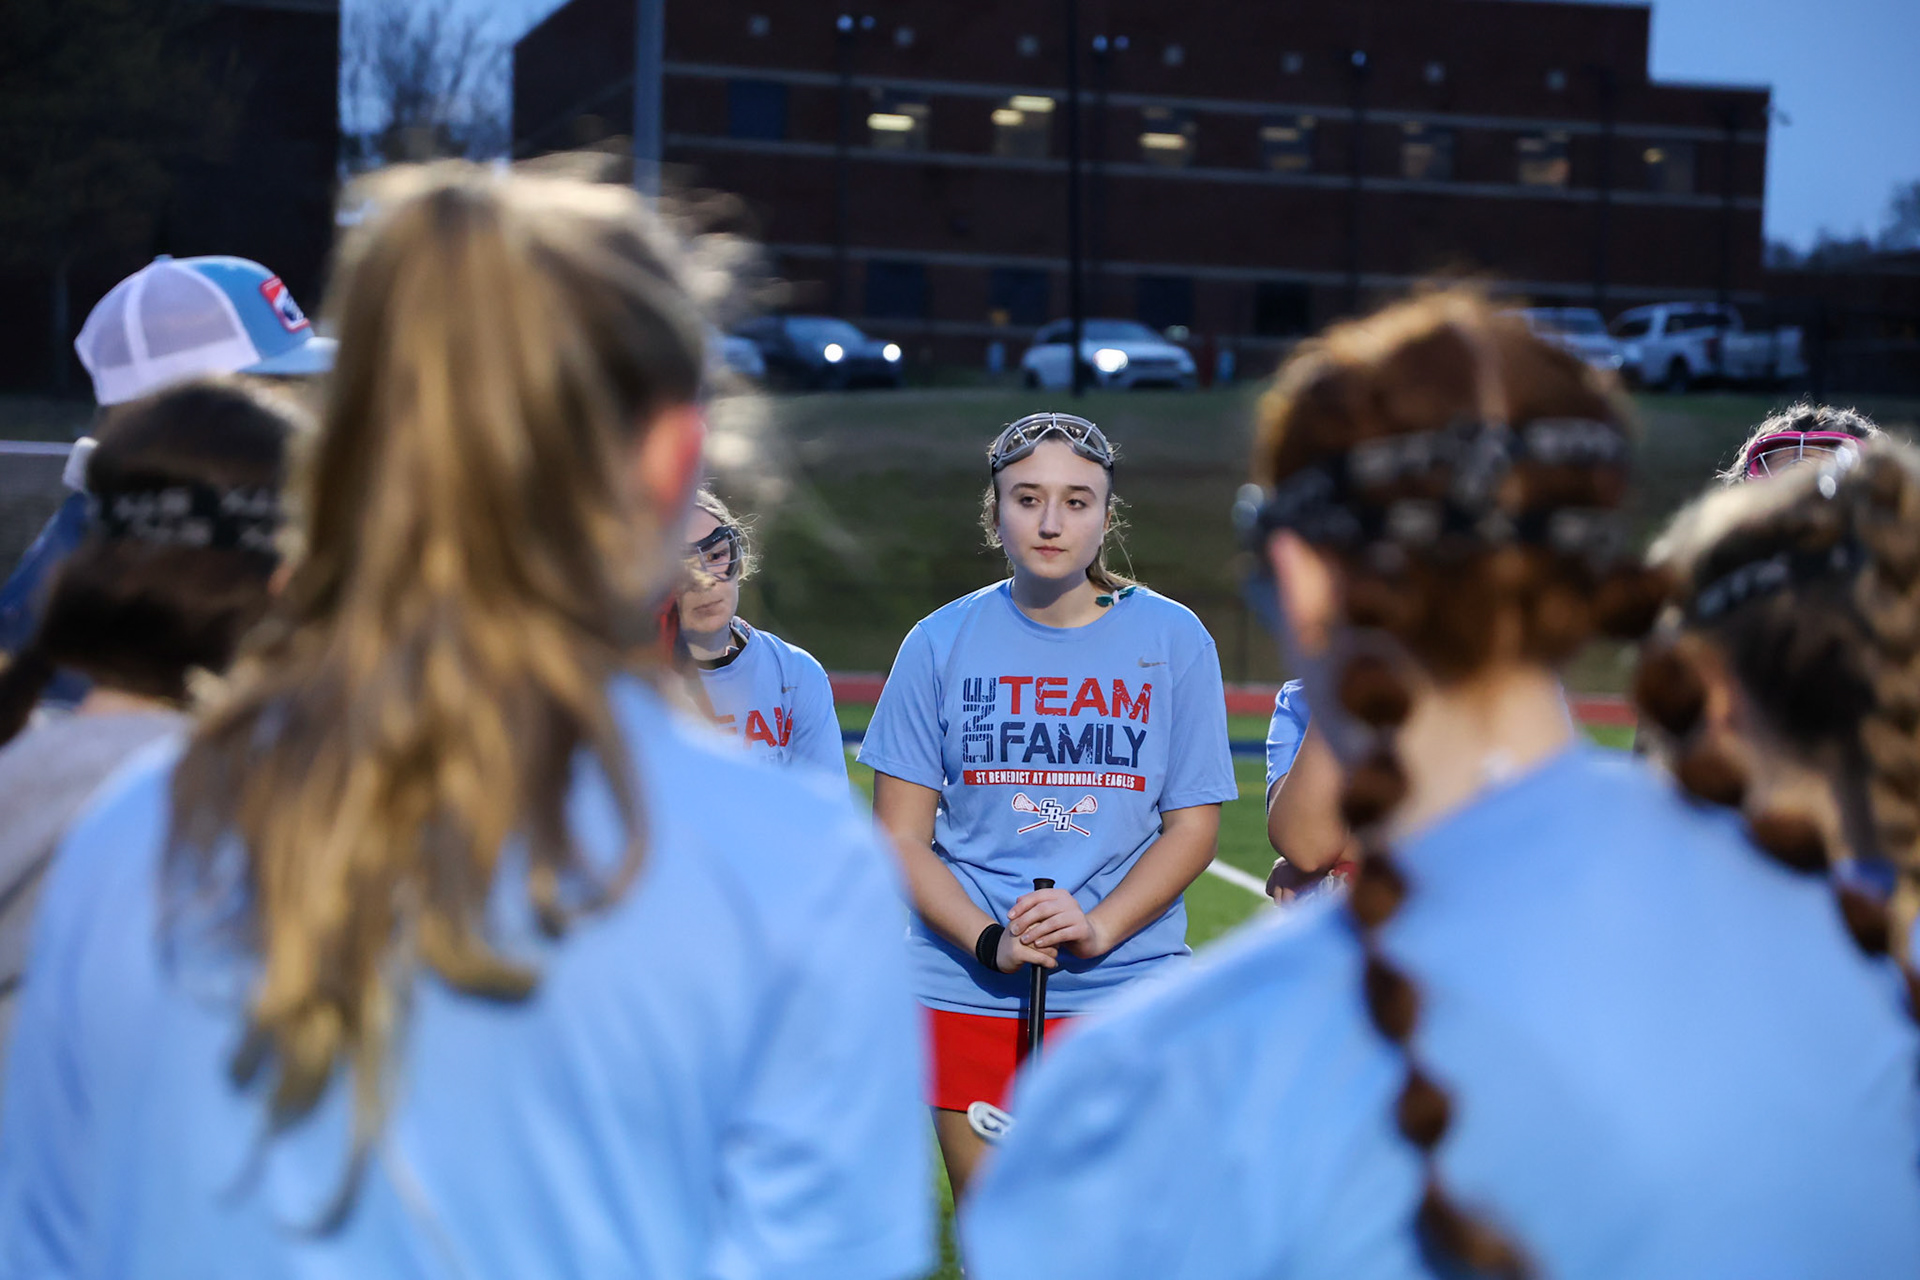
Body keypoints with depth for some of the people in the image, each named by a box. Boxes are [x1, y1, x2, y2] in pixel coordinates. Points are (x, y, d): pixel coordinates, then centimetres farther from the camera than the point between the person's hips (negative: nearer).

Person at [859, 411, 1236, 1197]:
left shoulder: (1174, 640, 3)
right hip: (968, 997, 1)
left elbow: (1193, 826, 3)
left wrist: (1097, 929, -13)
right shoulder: (940, 644, 3)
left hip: (1130, 993, 0)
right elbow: (901, 836, 3)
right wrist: (988, 943, -13)